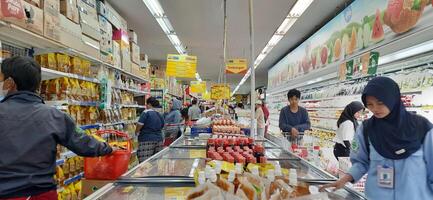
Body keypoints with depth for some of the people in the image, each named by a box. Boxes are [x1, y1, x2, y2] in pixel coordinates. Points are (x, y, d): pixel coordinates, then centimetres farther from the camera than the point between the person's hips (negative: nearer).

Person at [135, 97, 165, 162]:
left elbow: (139, 125, -8)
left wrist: (136, 132, 10)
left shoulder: (146, 113, -8)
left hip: (147, 140, -7)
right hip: (159, 140, 7)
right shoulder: (159, 115, 12)